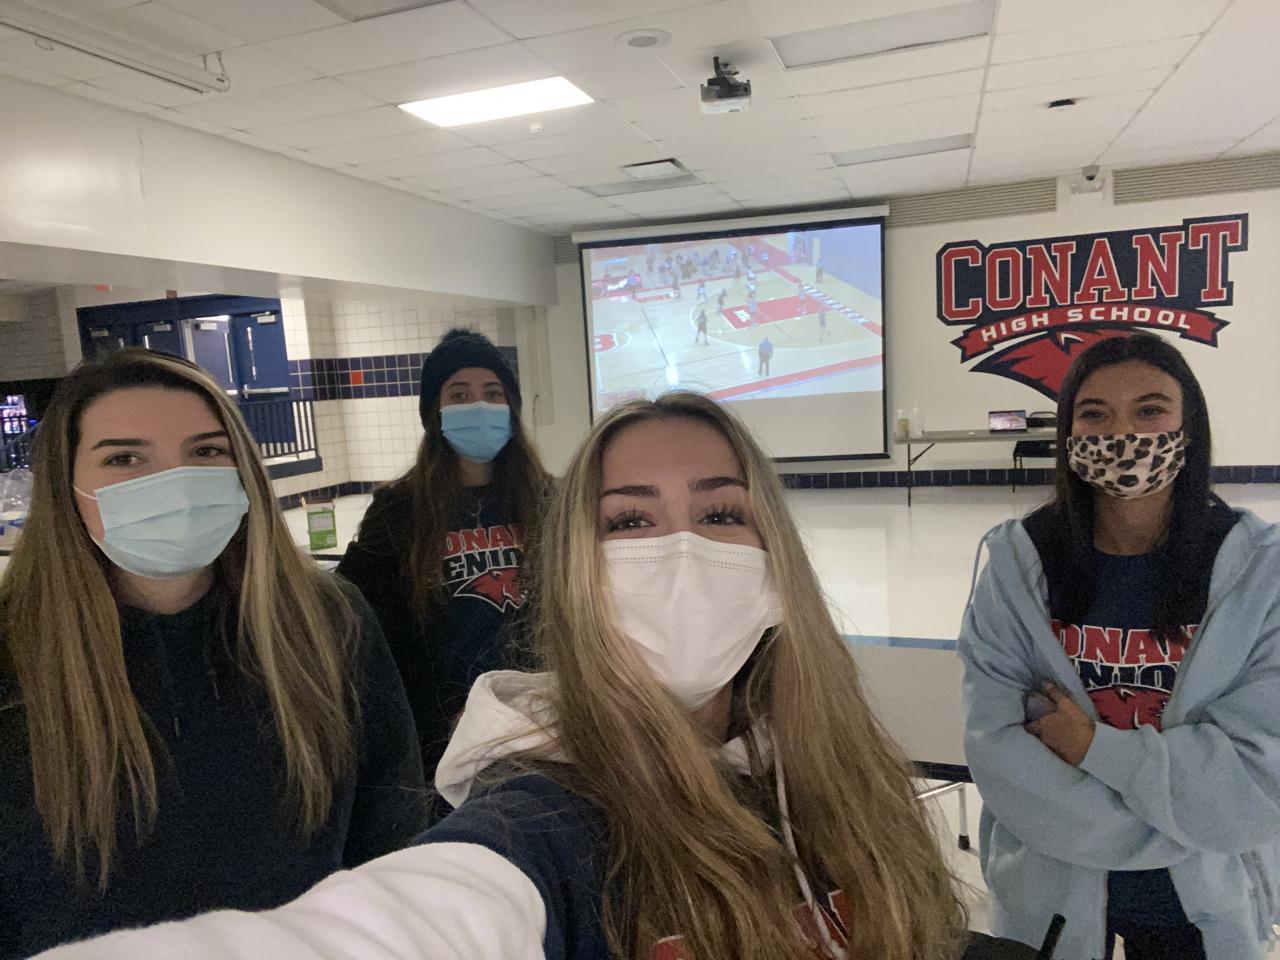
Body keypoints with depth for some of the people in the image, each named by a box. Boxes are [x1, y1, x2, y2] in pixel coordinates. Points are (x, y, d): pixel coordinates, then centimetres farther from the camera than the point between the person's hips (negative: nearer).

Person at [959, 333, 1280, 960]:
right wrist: (1179, 822, -19)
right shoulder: (1018, 561, -14)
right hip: (1049, 891, 0)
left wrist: (1094, 746, -21)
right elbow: (994, 746, -18)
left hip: (1206, 905, 1)